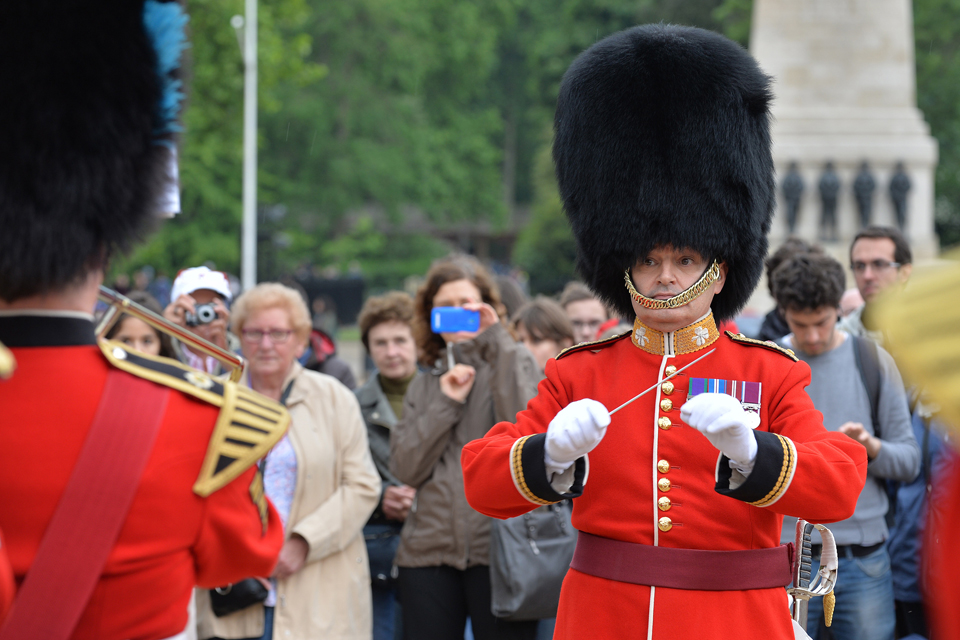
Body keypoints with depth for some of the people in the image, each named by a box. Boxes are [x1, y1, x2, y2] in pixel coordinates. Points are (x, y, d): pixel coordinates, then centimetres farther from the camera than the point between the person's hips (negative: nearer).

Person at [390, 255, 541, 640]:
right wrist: (445, 403, -4)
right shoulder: (424, 385, 17)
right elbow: (406, 468, 6)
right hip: (428, 551, 4)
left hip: (499, 549, -4)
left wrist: (496, 339, -11)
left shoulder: (511, 363, 6)